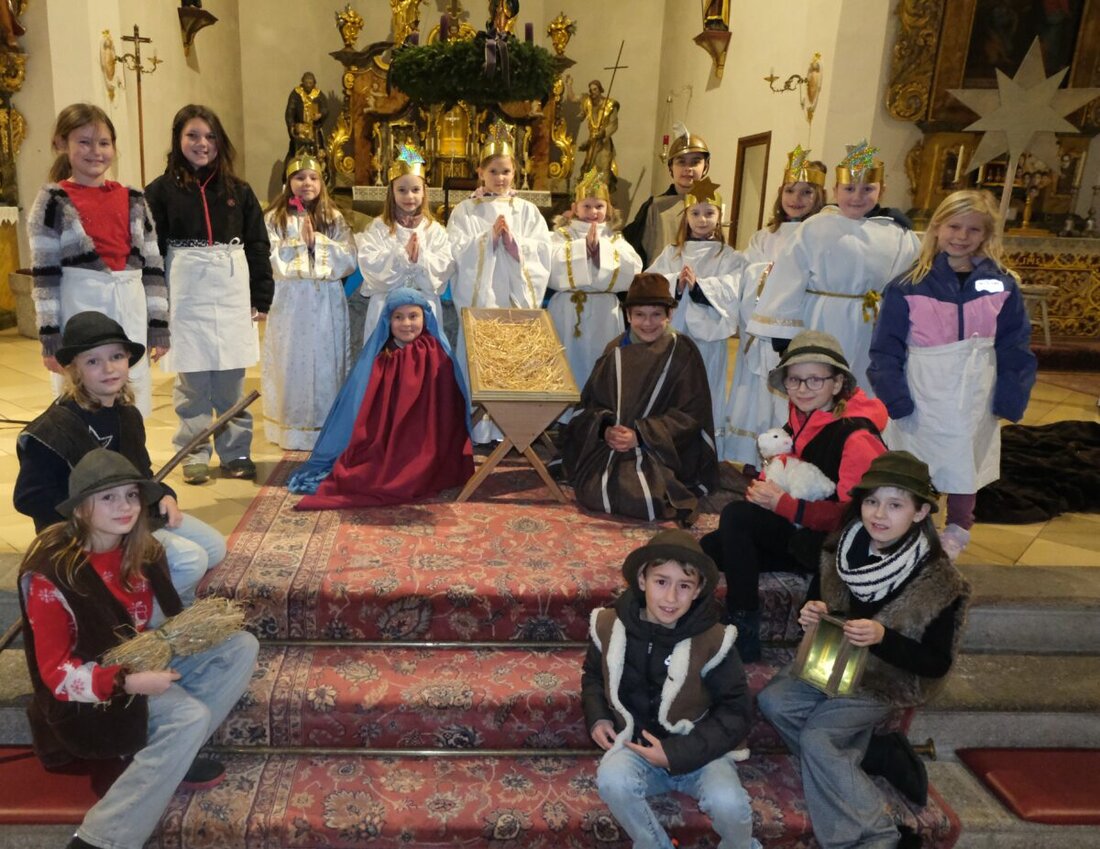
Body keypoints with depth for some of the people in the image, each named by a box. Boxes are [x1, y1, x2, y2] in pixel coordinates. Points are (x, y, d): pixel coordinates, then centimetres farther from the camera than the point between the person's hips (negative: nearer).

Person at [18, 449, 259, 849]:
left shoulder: (140, 550, -1)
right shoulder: (51, 575, -21)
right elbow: (57, 672, -18)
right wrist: (127, 683, -32)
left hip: (146, 663, 7)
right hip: (97, 691, -7)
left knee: (241, 646, -9)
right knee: (191, 717, -29)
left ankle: (167, 756, -10)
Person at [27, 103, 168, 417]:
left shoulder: (133, 200, 10)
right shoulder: (54, 201, -1)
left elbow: (153, 266, 10)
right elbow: (44, 273, -3)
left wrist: (159, 325, 7)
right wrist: (50, 336, -8)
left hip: (130, 315, 3)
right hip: (81, 312, -3)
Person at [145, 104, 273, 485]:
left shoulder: (237, 190, 7)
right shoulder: (161, 190, 1)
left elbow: (258, 245, 8)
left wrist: (261, 297, 3)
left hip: (232, 291, 2)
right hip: (186, 293, -1)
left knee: (232, 376, 7)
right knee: (192, 377, 5)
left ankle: (236, 451, 18)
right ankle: (194, 453, 17)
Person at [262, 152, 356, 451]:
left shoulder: (334, 218, 8)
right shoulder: (275, 218, 3)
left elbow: (349, 259, -3)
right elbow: (272, 261, -7)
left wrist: (317, 241, -11)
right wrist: (300, 243, -11)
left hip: (327, 304, 1)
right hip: (290, 302, -1)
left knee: (327, 364, 6)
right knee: (293, 363, 4)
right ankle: (293, 430, 13)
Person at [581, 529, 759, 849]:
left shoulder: (711, 640, -16)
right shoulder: (611, 626, -8)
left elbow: (736, 710, -9)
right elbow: (593, 674, 14)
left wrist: (676, 753, -16)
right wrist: (597, 717, -5)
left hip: (695, 749, -1)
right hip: (635, 744, 2)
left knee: (728, 803, -28)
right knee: (612, 781, -30)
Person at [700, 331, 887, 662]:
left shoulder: (857, 438, -18)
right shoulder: (799, 422, 8)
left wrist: (783, 503, -23)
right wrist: (764, 488, -7)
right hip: (798, 534, 8)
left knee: (736, 516, -25)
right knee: (709, 549, -6)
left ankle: (744, 635, -18)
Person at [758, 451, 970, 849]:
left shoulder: (940, 582, -21)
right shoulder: (841, 550, -11)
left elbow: (936, 664, -15)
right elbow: (815, 600, 6)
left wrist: (883, 637, -31)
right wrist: (811, 614, -19)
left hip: (888, 680, -5)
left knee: (816, 737, -20)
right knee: (772, 700, -14)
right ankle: (849, 760, -3)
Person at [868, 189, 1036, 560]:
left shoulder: (1001, 285, -1)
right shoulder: (909, 284, -8)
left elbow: (1015, 347, 2)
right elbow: (886, 346, -8)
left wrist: (1011, 398, -4)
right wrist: (893, 396, -14)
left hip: (975, 400, 2)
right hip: (922, 399, -2)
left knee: (966, 464, 17)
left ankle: (957, 531, 37)